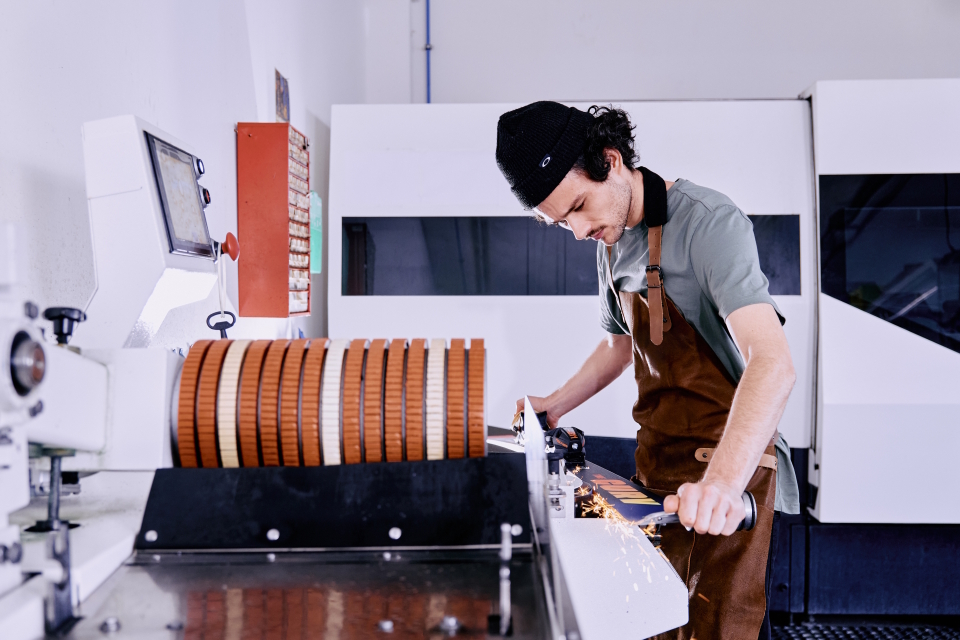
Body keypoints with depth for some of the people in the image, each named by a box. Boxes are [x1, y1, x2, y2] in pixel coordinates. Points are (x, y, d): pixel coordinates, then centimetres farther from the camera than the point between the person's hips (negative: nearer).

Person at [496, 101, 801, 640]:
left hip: (731, 472, -7)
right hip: (658, 470, 8)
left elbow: (774, 362, -31)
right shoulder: (612, 242, 8)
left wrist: (724, 480, -43)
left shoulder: (707, 221, -18)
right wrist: (555, 405, 16)